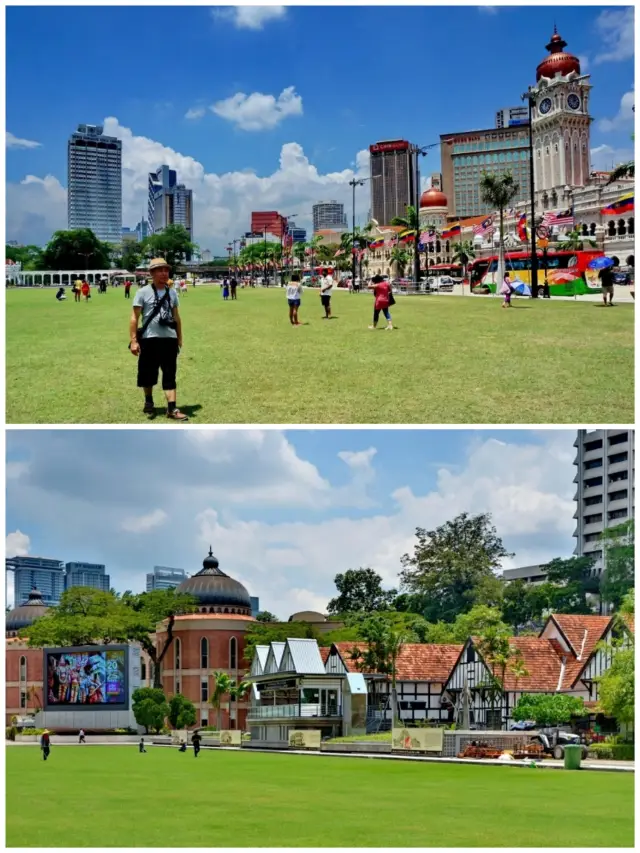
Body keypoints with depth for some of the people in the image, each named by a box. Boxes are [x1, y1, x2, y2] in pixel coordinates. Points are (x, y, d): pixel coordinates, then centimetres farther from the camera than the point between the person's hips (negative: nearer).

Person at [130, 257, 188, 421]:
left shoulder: (172, 293, 9)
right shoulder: (143, 292, -5)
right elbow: (135, 317, -7)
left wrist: (179, 338, 15)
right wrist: (133, 340, -14)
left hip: (169, 339, 3)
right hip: (149, 339, -3)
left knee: (170, 374, -2)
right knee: (148, 373, 9)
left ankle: (172, 409, -5)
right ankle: (148, 401, 31)